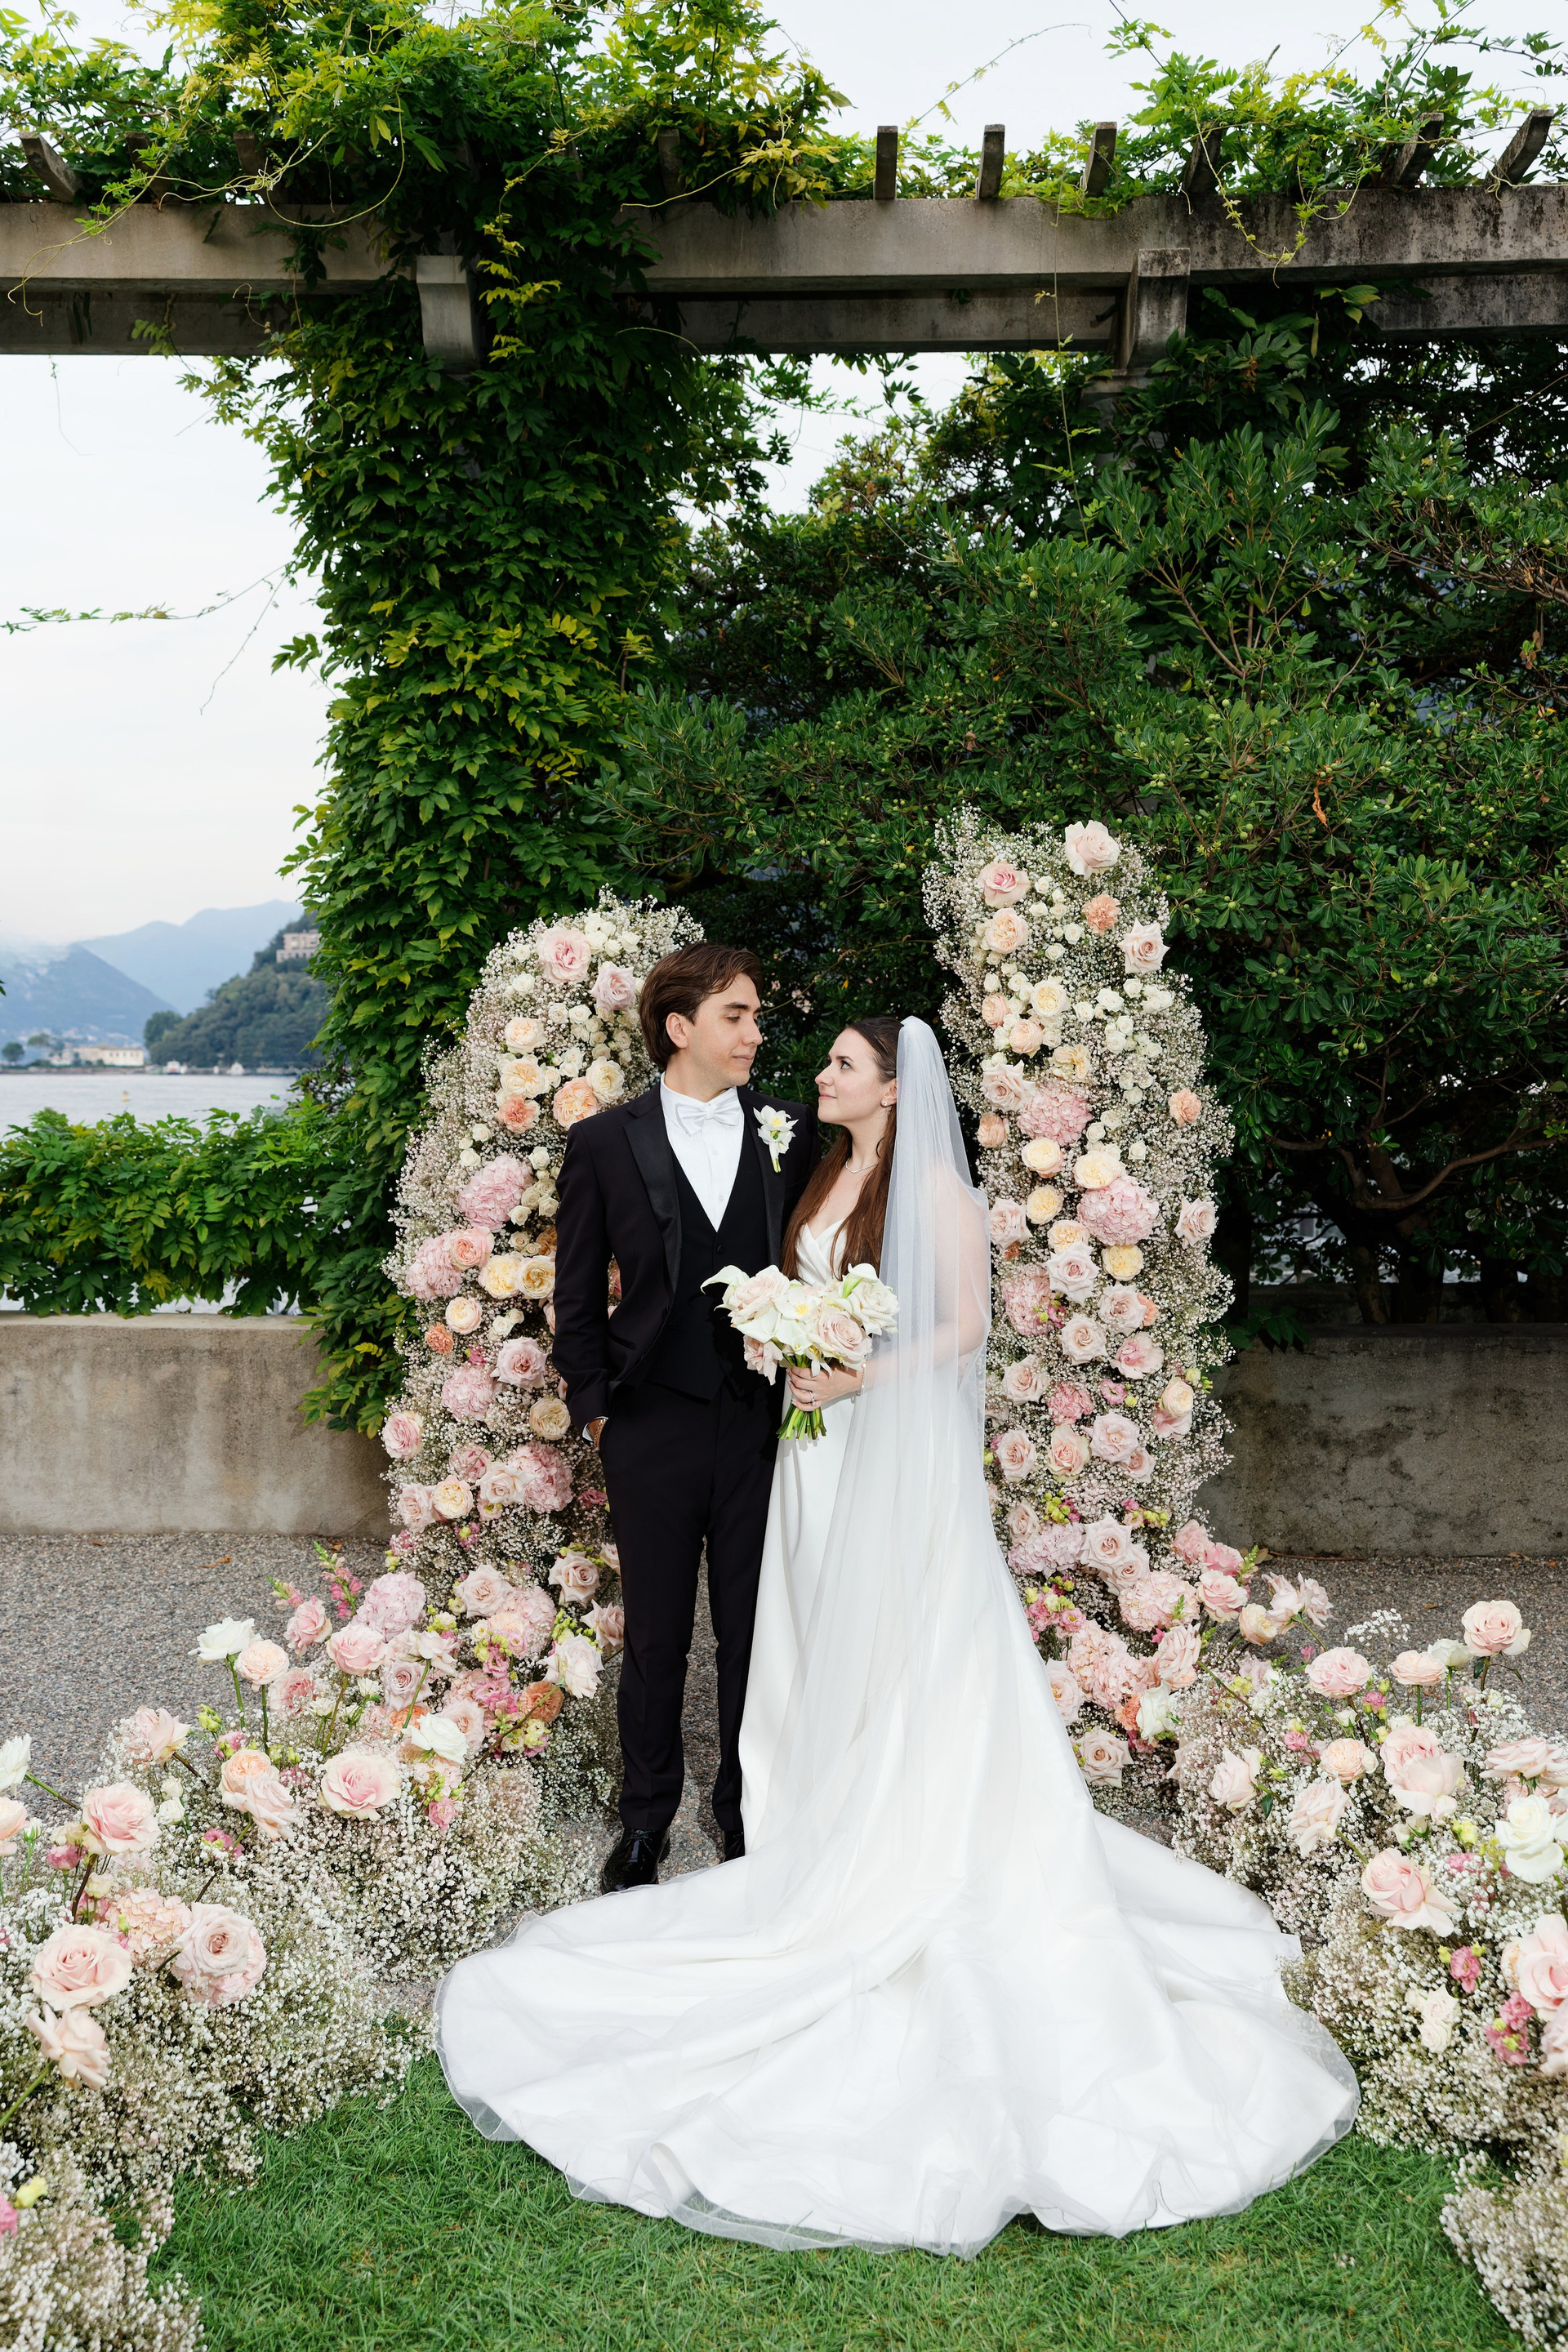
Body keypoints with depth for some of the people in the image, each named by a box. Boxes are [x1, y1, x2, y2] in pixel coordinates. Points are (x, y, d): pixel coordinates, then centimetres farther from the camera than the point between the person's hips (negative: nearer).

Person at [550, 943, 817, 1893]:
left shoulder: (794, 1135, 2)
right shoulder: (605, 1143, 0)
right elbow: (579, 1294, 5)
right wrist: (593, 1405, 1)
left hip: (766, 1423, 1)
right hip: (653, 1429, -1)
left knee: (757, 1630, 10)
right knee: (656, 1636, 11)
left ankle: (749, 1812, 28)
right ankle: (647, 1817, 29)